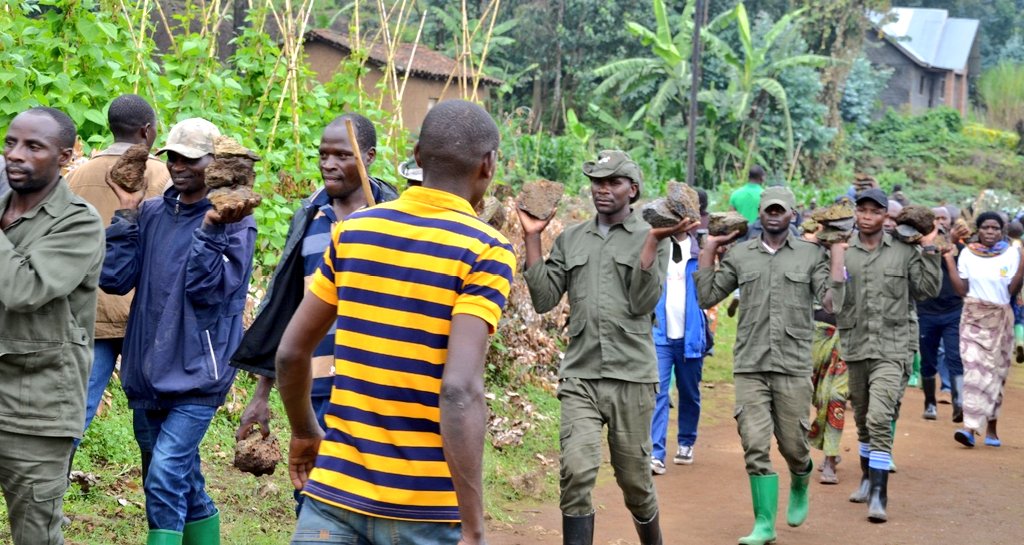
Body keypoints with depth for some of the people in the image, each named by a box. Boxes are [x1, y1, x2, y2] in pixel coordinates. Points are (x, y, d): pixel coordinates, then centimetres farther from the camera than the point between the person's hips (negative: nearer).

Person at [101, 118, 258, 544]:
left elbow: (207, 289, -18)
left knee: (165, 480, -17)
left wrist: (211, 227, -25)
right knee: (184, 485, 17)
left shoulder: (234, 223, -7)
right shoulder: (151, 214, 7)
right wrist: (126, 216, -5)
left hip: (196, 375, -6)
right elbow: (114, 279, -1)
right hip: (147, 374, 6)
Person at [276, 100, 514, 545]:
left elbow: (291, 352, 8)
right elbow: (460, 389, -21)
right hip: (427, 508, -4)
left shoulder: (352, 230, 4)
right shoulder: (485, 251, -10)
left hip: (336, 492, 4)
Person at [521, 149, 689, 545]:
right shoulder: (569, 240, 11)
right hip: (579, 377, 1)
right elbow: (544, 299, 2)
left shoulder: (651, 239, 3)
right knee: (576, 474, -15)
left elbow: (643, 302, -10)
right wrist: (532, 237, 0)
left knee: (634, 479, 9)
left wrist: (652, 240, -17)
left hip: (632, 377, -1)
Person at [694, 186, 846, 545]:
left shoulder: (812, 254, 4)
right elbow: (707, 297, 7)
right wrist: (708, 251, 5)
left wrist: (837, 253, -5)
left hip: (794, 367, -1)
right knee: (755, 447, -5)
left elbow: (831, 303, -4)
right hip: (749, 367, 1)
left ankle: (799, 489, 40)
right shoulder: (739, 255, 8)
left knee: (793, 445, 7)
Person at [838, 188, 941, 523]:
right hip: (854, 347, 3)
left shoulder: (904, 251, 2)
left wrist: (929, 251, -2)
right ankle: (868, 479, 38)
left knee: (879, 420, -16)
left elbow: (928, 288, 4)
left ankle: (878, 495, -15)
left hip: (890, 349, -3)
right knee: (862, 421, 17)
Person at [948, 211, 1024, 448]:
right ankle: (970, 427, -17)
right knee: (974, 369, -11)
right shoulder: (968, 254, 3)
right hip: (973, 317, 0)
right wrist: (949, 260, -5)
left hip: (1000, 319, 0)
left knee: (996, 373, 6)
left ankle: (991, 428, 16)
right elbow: (962, 290, -2)